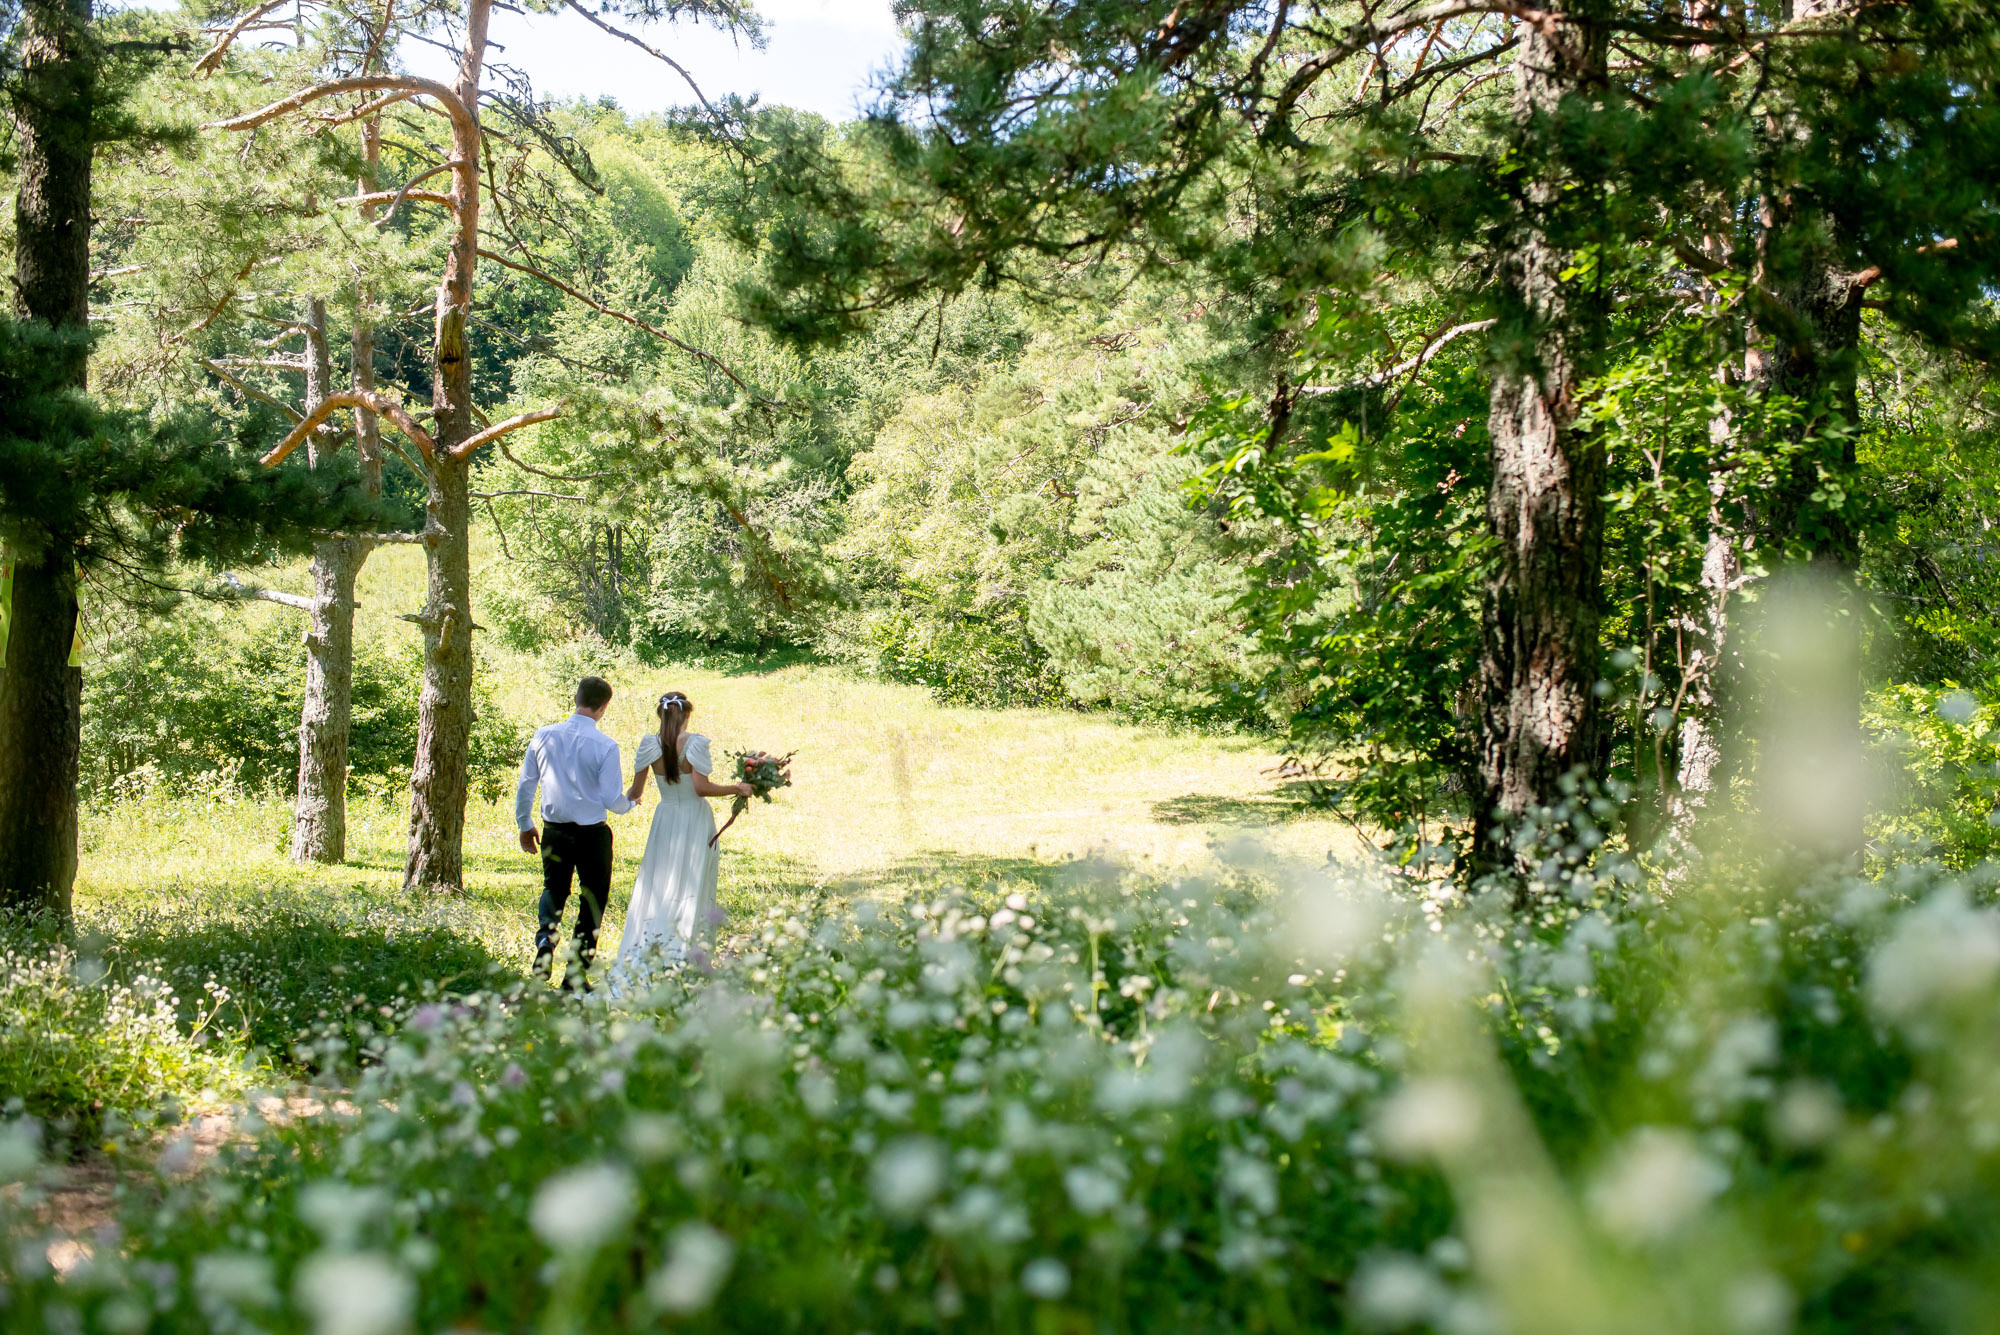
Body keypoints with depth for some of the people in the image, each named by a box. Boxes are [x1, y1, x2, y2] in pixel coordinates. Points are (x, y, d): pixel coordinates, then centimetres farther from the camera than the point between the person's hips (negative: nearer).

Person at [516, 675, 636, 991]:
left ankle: (545, 937, -2)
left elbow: (525, 785, 4)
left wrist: (525, 825, 18)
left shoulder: (544, 736, -3)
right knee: (593, 901, 12)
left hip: (554, 832, 3)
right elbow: (612, 800, -13)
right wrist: (629, 803, 11)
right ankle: (575, 976, 13)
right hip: (592, 834, -3)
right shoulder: (605, 746, -15)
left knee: (554, 889, 26)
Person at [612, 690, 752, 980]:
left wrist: (629, 798, 27)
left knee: (655, 887, 9)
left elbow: (636, 791, 4)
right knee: (690, 889, 3)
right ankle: (682, 959, 1)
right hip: (695, 820, -3)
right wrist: (737, 789, -5)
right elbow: (701, 788, -18)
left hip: (665, 821, 3)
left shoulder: (650, 744, -2)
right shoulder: (695, 743, -12)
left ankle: (638, 963, 7)